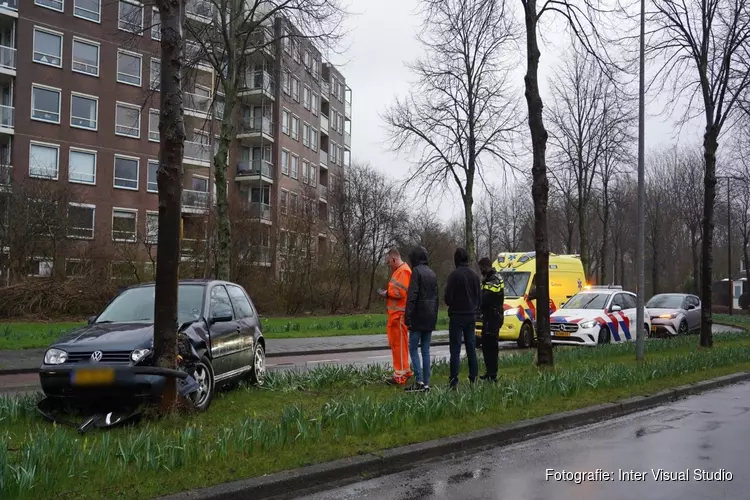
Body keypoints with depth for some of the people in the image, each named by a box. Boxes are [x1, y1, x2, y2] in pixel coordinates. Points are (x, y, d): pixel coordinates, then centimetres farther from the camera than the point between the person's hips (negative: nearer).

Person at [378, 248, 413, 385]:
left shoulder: (403, 271, -14)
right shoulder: (399, 271, 20)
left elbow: (400, 292, -23)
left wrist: (386, 293, -11)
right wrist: (387, 293, 6)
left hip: (399, 314, -10)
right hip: (395, 313, 10)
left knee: (399, 344, -6)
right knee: (396, 343, 15)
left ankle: (400, 375, -2)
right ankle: (404, 371, 23)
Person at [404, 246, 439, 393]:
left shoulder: (417, 271, -9)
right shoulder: (432, 273, 15)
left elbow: (412, 296, -17)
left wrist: (408, 317, -16)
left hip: (418, 317, -7)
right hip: (430, 319, 7)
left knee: (413, 349, -2)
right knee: (426, 350, 9)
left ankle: (419, 381, -10)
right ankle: (426, 383, 7)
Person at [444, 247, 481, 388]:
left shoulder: (455, 274, -14)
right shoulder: (474, 275, 8)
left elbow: (448, 297, -14)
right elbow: (478, 296, 13)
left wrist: (452, 306, 7)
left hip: (457, 315, -6)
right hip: (471, 315, 6)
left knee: (455, 350, -6)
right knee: (471, 348, 12)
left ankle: (454, 381, -9)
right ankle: (473, 378, 13)